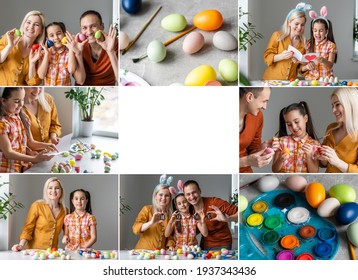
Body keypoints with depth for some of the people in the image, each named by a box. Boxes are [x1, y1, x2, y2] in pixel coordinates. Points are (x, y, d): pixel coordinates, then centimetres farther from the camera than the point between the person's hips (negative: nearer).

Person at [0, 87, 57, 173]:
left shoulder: (22, 118, 8)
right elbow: (8, 153, -16)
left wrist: (45, 145, -3)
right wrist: (34, 159, -23)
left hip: (24, 166, 7)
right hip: (9, 170, -7)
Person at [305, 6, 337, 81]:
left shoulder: (331, 45, -2)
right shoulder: (309, 45, 8)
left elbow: (330, 65, -8)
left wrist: (323, 61, -27)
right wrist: (308, 64, -8)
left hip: (326, 78, -3)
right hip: (311, 77, 3)